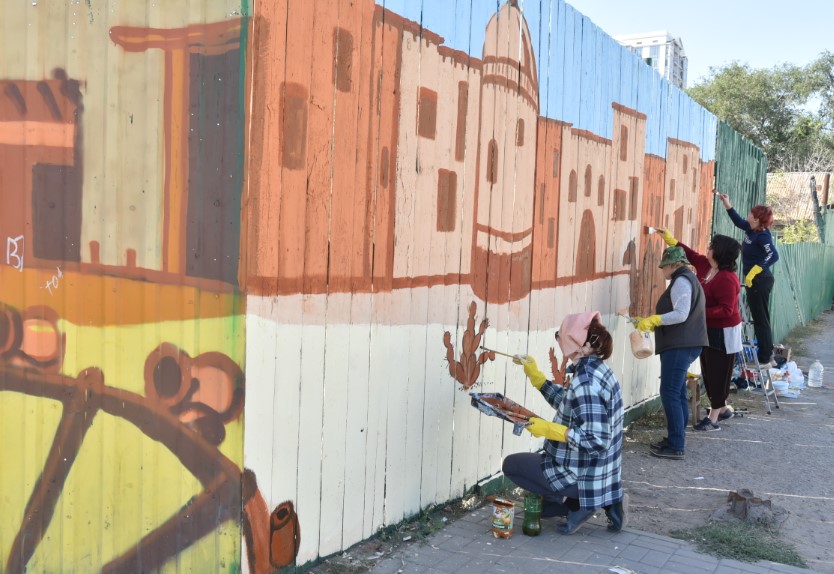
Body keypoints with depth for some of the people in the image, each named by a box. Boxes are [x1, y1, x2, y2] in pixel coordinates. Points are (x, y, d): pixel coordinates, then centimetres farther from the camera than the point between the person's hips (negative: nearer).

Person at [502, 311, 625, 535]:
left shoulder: (586, 383, -28)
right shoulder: (595, 369, 1)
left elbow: (596, 442, -30)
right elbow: (568, 404, 15)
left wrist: (549, 429, -24)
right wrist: (534, 375, 12)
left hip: (582, 474, -9)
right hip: (598, 471, 9)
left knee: (511, 464, 6)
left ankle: (576, 504, 1)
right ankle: (605, 502, 14)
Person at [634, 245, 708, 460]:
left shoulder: (681, 281, -11)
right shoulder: (688, 279, 21)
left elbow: (681, 314, -22)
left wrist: (653, 320, -18)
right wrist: (652, 324, 22)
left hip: (679, 346, -11)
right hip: (683, 345, 11)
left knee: (670, 393, -11)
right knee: (678, 393, 14)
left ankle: (676, 446, -10)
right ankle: (675, 440, 21)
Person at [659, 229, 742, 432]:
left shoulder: (727, 279, -25)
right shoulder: (705, 265, 1)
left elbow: (726, 310, -28)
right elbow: (692, 255, 21)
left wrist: (701, 312, -32)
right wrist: (671, 240, 17)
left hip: (723, 333, -9)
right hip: (708, 329, 9)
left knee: (718, 373, 0)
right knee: (708, 371, 17)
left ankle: (714, 418, 9)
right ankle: (723, 409, 34)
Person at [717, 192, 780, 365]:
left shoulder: (762, 236, -20)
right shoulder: (751, 229, 4)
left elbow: (773, 255, -32)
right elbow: (738, 221, 23)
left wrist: (755, 270, -33)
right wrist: (727, 205, 17)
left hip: (759, 281, -10)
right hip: (755, 280, 10)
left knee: (760, 319, -3)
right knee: (760, 318, 19)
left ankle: (765, 358, 3)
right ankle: (767, 351, 30)